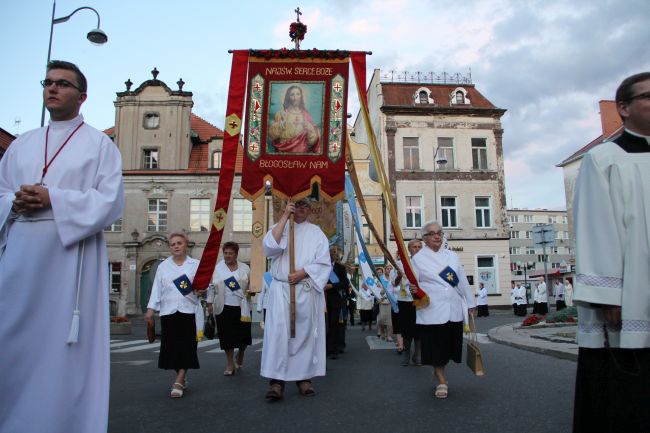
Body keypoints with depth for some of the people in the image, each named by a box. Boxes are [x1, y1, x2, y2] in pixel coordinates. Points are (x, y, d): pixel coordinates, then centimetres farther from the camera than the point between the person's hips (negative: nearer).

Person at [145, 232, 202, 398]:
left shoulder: (196, 265, 6)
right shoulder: (163, 266, 11)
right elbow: (157, 288, 8)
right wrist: (151, 308, 0)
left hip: (189, 310, -2)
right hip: (168, 311, 2)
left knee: (186, 346, -6)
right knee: (172, 346, 4)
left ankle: (178, 382, -3)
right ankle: (182, 379, 20)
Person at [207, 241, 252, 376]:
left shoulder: (245, 268, 5)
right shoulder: (216, 269, 4)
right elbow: (211, 287, 6)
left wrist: (252, 291, -7)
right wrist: (210, 303, 3)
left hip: (242, 308, 1)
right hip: (224, 308, -1)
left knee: (244, 334, 6)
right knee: (227, 336, 0)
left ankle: (240, 357, 35)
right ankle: (230, 364, 13)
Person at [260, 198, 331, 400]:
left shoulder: (316, 232, 10)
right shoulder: (279, 227, 11)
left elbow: (324, 263, 3)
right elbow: (270, 246, -10)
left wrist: (302, 272, -12)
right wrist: (285, 216, -11)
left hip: (307, 290, 1)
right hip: (281, 290, -1)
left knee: (305, 333, 4)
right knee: (279, 332, -9)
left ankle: (304, 377, 12)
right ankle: (277, 381, -8)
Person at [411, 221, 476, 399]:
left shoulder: (452, 256, 12)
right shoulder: (418, 258, 0)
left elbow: (463, 281, 14)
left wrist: (470, 303, 15)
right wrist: (413, 289, -27)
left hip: (454, 309, 4)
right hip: (432, 311, -4)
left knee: (449, 344, 11)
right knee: (436, 346, -1)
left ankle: (439, 371, 34)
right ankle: (442, 380, 14)